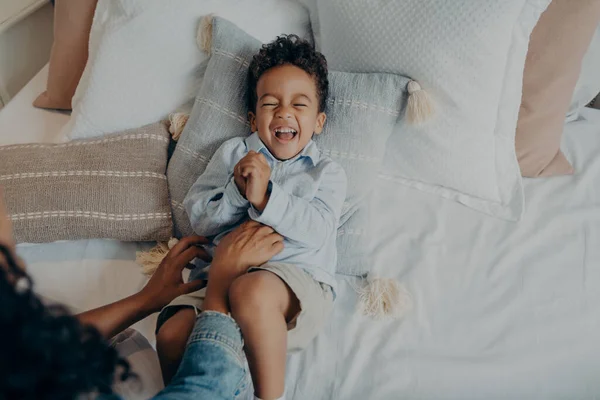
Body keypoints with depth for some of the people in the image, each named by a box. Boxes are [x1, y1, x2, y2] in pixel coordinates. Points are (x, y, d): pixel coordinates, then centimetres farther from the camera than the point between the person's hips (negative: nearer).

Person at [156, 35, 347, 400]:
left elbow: (317, 229, -4)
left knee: (253, 290, -38)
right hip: (223, 273, 3)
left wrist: (265, 197, -15)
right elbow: (199, 218, 11)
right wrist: (236, 192, -6)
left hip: (298, 279, -2)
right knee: (172, 335, -25)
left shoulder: (327, 172, 16)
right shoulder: (234, 153, 22)